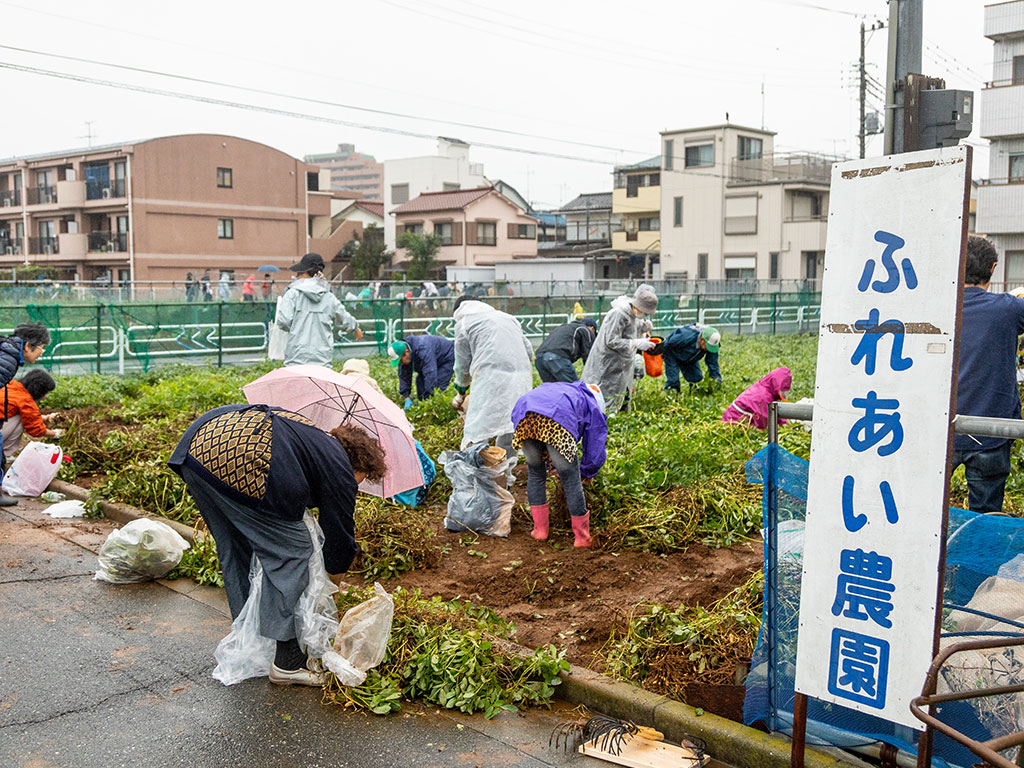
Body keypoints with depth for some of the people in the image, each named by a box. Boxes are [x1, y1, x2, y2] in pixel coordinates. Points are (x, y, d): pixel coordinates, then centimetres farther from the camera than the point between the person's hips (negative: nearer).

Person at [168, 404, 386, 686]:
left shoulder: (316, 439, 33)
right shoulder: (338, 468, 10)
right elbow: (340, 535, 16)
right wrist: (333, 581, 33)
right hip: (240, 464, -10)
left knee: (234, 549, 23)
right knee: (291, 552, 2)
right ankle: (288, 661, 5)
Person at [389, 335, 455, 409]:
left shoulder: (423, 349, -41)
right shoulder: (402, 352, -14)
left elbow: (430, 374, -44)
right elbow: (404, 376, -9)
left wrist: (428, 399, -43)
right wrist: (407, 398, -16)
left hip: (447, 359, -8)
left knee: (437, 386, -21)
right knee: (420, 380, -6)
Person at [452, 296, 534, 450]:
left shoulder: (463, 323, 12)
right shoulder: (508, 317, 28)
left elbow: (462, 364, 15)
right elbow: (529, 351, 25)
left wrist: (461, 391, 29)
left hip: (491, 377, -5)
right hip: (522, 377, 6)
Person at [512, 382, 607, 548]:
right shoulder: (593, 408, 32)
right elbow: (595, 453, 30)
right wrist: (585, 473, 51)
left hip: (523, 414, 5)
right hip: (557, 422, -4)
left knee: (535, 472, 26)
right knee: (571, 479, 12)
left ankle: (540, 529, 32)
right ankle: (582, 538, 22)